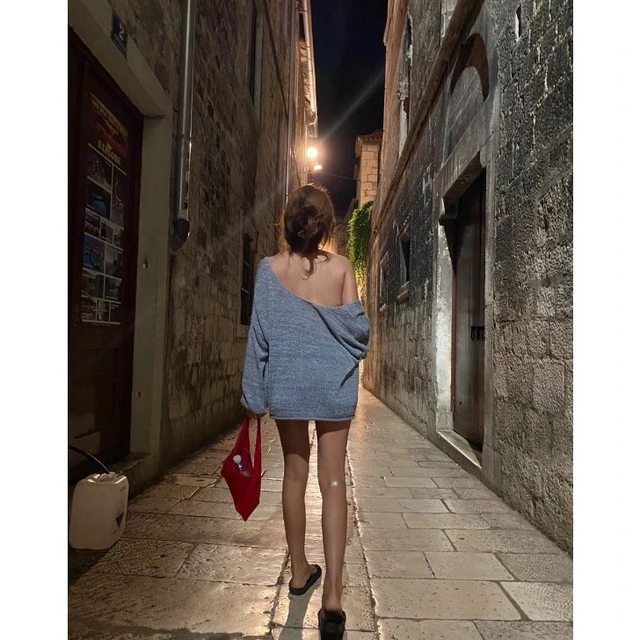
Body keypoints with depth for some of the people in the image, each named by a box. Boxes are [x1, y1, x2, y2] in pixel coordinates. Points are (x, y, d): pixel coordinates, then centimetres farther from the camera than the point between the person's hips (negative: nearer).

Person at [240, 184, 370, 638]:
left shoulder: (270, 268, -4)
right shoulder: (341, 267, -5)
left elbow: (260, 332, -4)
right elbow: (358, 327, -4)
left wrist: (256, 394, 3)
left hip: (287, 382, 1)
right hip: (334, 382, -1)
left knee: (295, 473, 17)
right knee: (333, 481, 5)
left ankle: (300, 573, 32)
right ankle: (333, 595, 3)